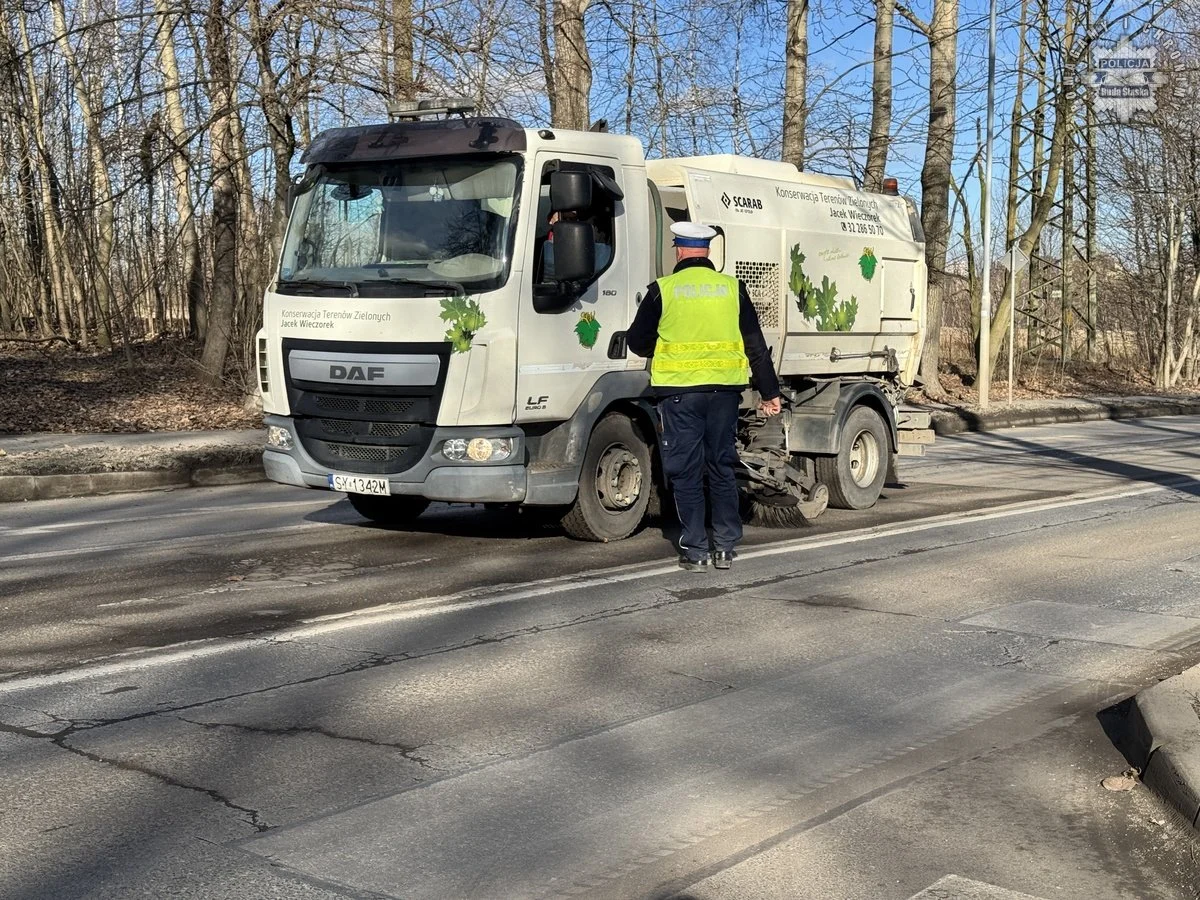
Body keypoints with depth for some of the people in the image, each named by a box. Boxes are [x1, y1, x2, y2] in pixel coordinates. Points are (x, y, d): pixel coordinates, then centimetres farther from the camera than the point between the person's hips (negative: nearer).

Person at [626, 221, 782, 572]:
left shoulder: (663, 289, -2)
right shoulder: (732, 288, 6)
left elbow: (637, 341, 5)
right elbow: (755, 345, 8)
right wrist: (770, 392, 13)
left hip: (679, 389, -3)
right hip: (724, 389, 3)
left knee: (686, 472, 4)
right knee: (722, 468, 12)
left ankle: (695, 550, 6)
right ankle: (725, 547, 15)